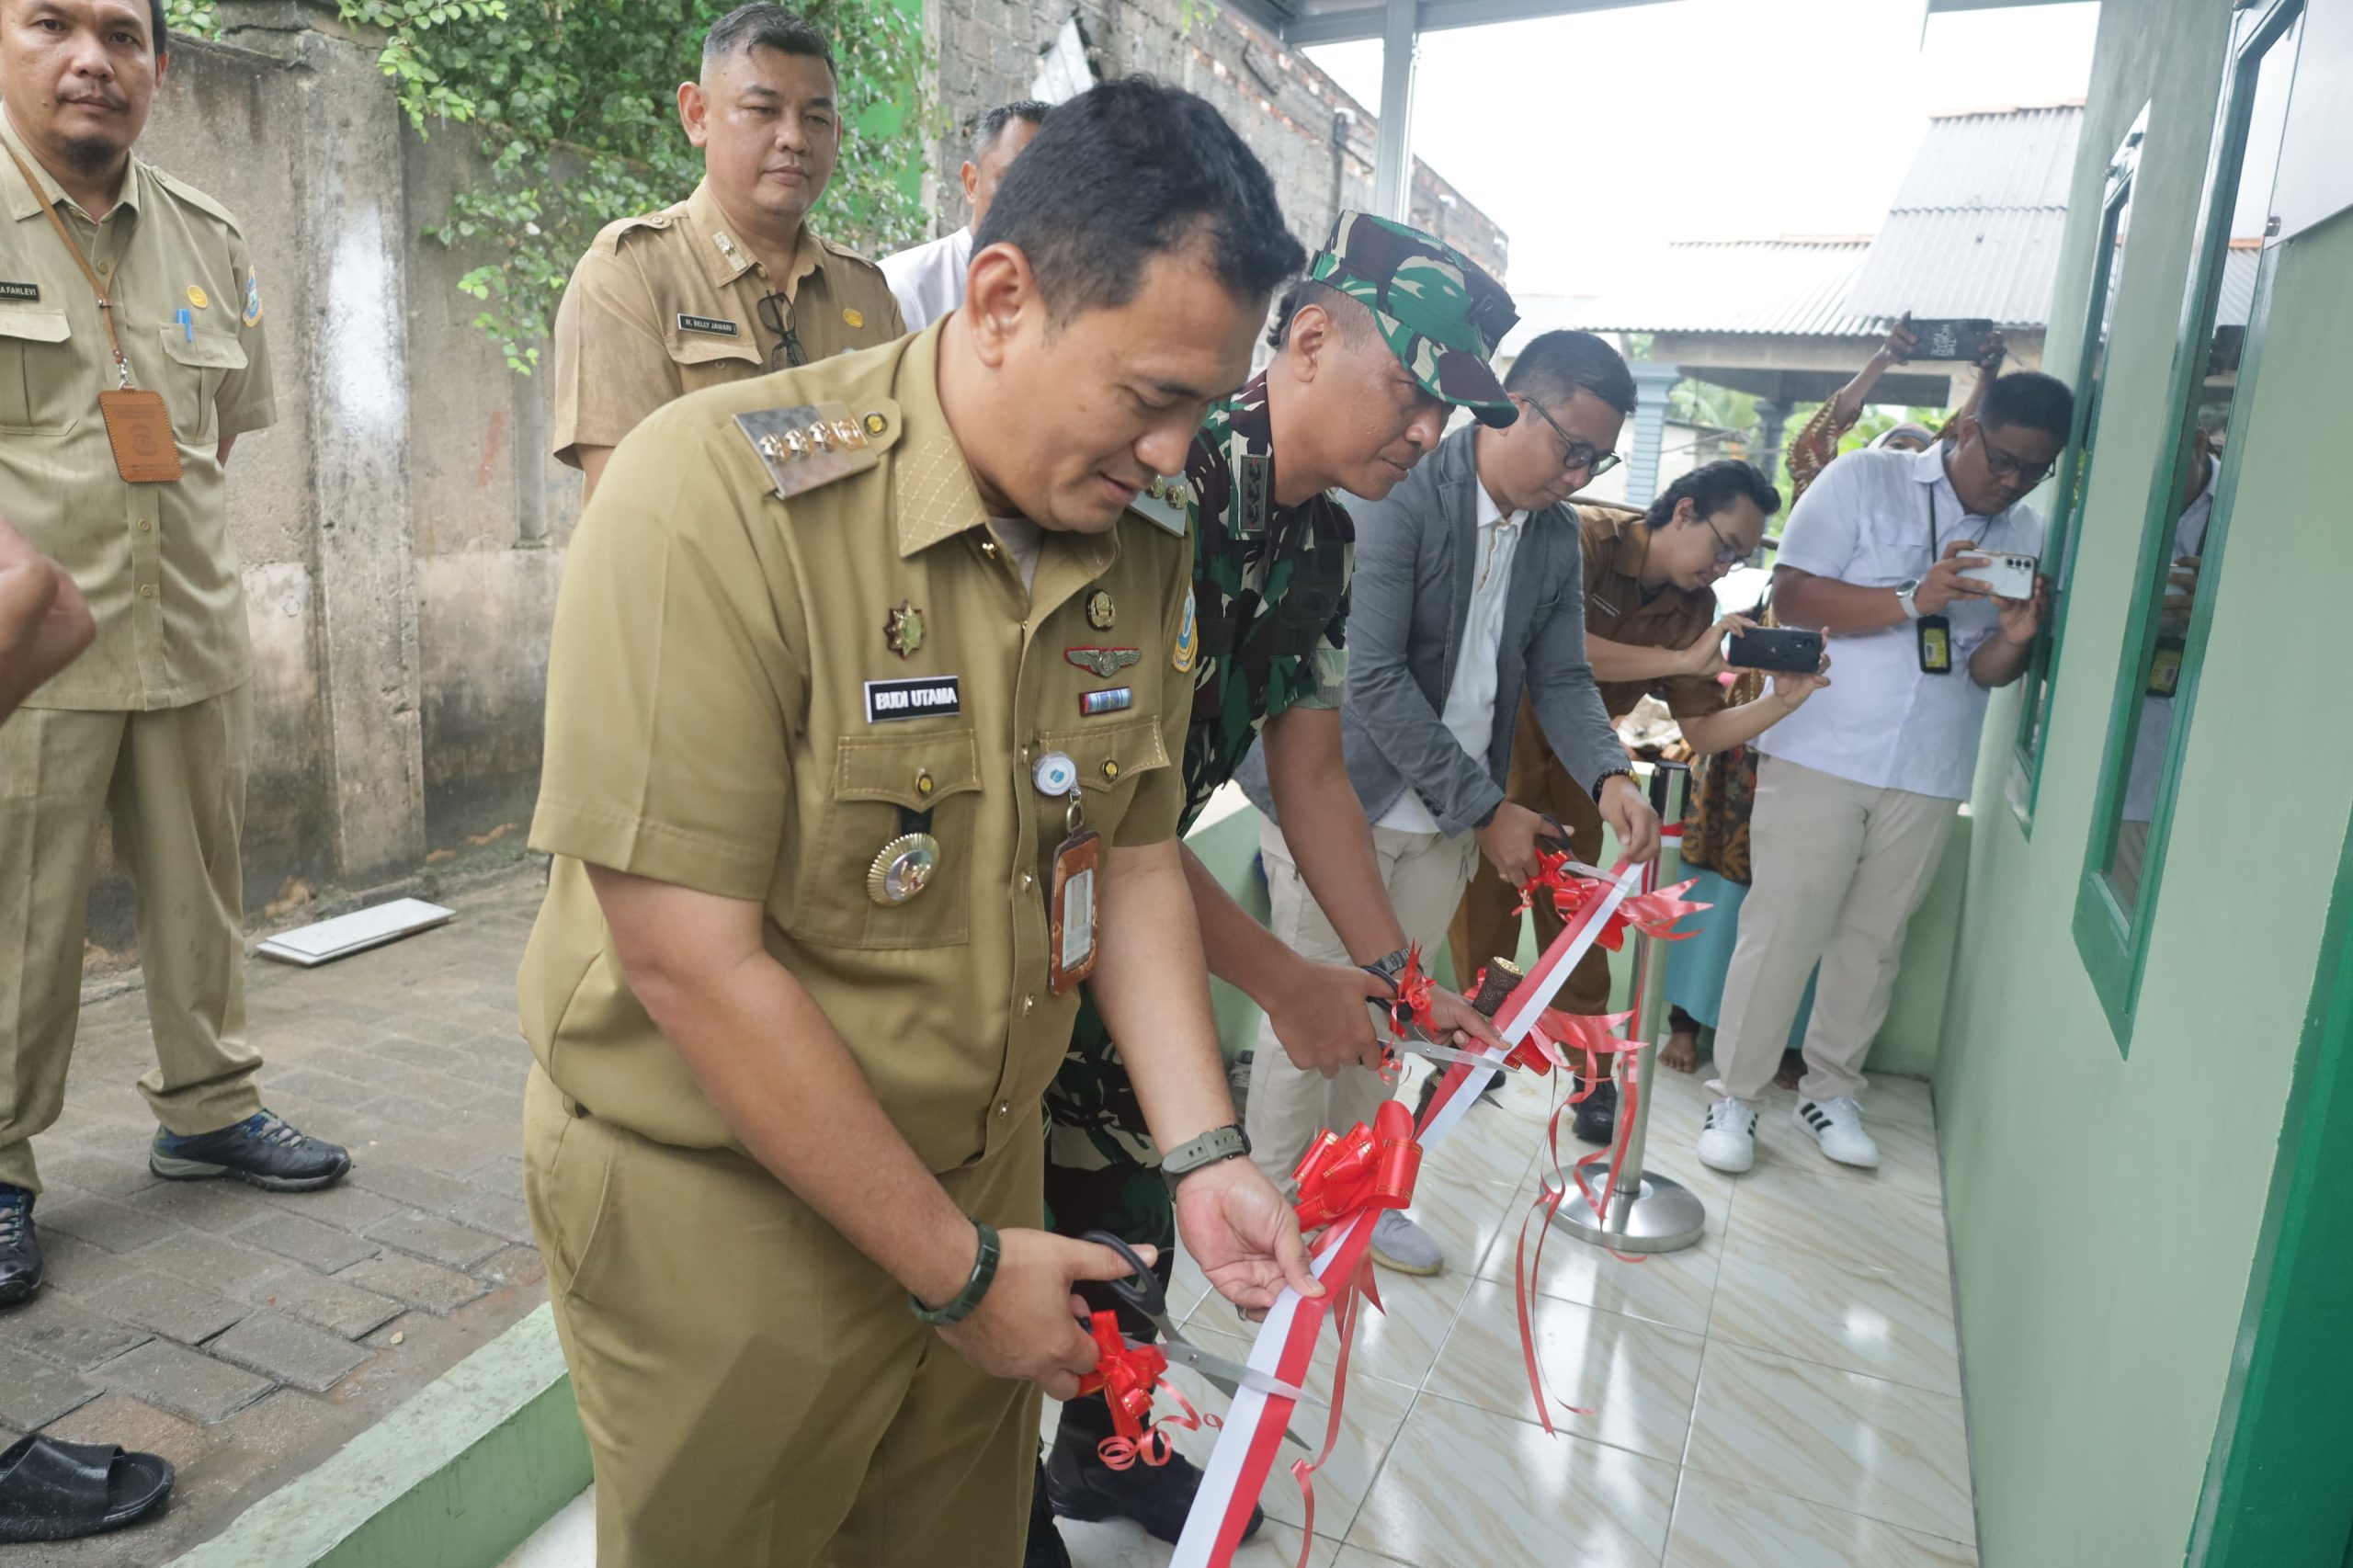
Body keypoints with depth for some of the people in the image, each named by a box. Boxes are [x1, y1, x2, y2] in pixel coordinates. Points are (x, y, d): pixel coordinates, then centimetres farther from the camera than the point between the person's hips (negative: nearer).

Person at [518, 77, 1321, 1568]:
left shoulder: (1143, 540, -4)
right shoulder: (717, 496, -24)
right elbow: (693, 963, -25)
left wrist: (1204, 1153, -5)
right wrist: (954, 1268, -17)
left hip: (986, 1171, 6)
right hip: (716, 1206, -5)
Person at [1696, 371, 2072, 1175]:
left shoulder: (2025, 535, 10)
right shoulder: (1864, 480, -3)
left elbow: (1987, 671, 11)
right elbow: (1792, 595, -11)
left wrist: (2016, 637, -11)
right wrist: (1914, 601, -20)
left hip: (1928, 775, 5)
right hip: (1821, 753, -4)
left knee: (1874, 938, 10)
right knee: (1782, 928, -3)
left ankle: (1830, 1090, 25)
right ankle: (1735, 1096, 9)